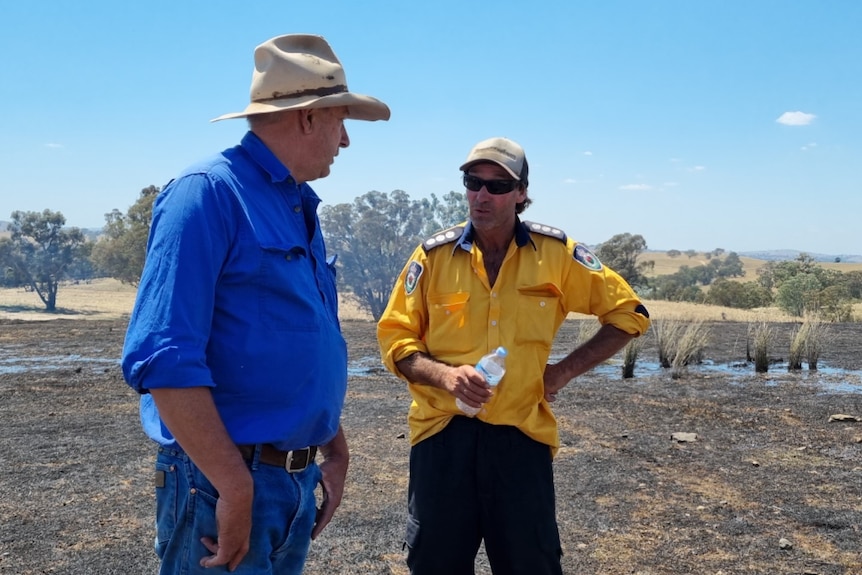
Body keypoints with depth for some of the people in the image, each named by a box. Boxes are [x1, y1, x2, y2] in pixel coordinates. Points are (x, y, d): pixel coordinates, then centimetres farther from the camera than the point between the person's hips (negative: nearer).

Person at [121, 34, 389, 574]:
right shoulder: (209, 192, -15)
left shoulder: (301, 208, 11)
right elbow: (163, 358, -24)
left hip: (299, 478, 9)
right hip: (224, 479, -8)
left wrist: (335, 451, 17)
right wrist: (236, 487, -23)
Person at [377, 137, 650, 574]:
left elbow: (628, 313, 6)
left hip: (522, 433, 0)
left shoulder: (556, 253, -2)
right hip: (443, 432, 1)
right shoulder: (433, 255, -1)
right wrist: (444, 374, -17)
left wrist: (565, 370, -2)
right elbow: (395, 339, 2)